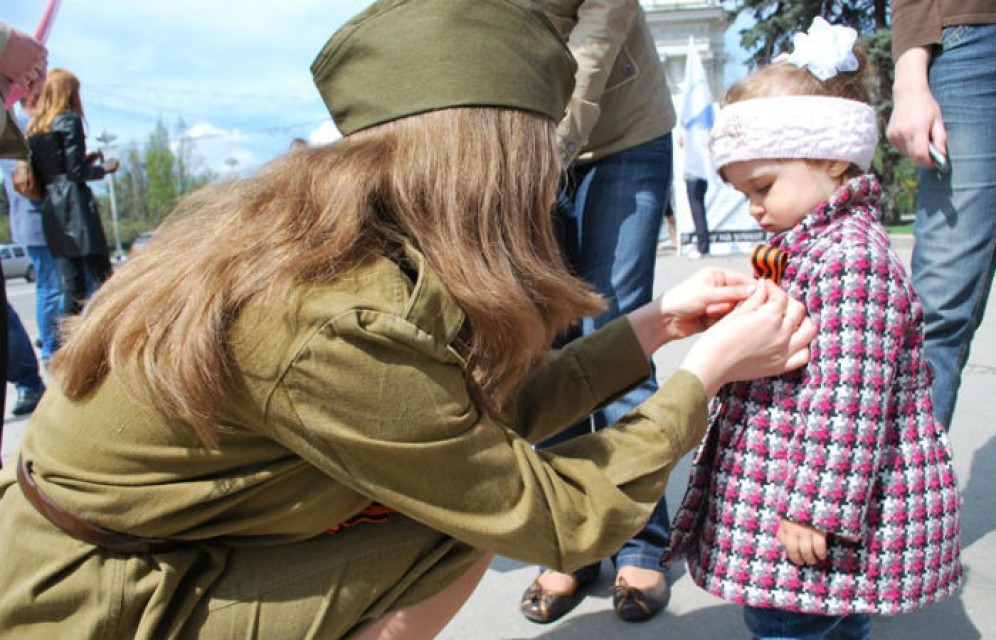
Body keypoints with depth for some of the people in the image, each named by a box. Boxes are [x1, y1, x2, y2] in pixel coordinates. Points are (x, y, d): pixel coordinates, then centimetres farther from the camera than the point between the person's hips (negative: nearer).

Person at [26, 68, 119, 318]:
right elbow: (77, 172, -9)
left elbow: (40, 170, 17)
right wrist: (104, 168, 8)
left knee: (71, 285, 8)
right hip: (75, 206, -7)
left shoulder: (33, 127, 18)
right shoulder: (70, 121, -3)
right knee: (102, 278, -7)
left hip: (50, 211, 7)